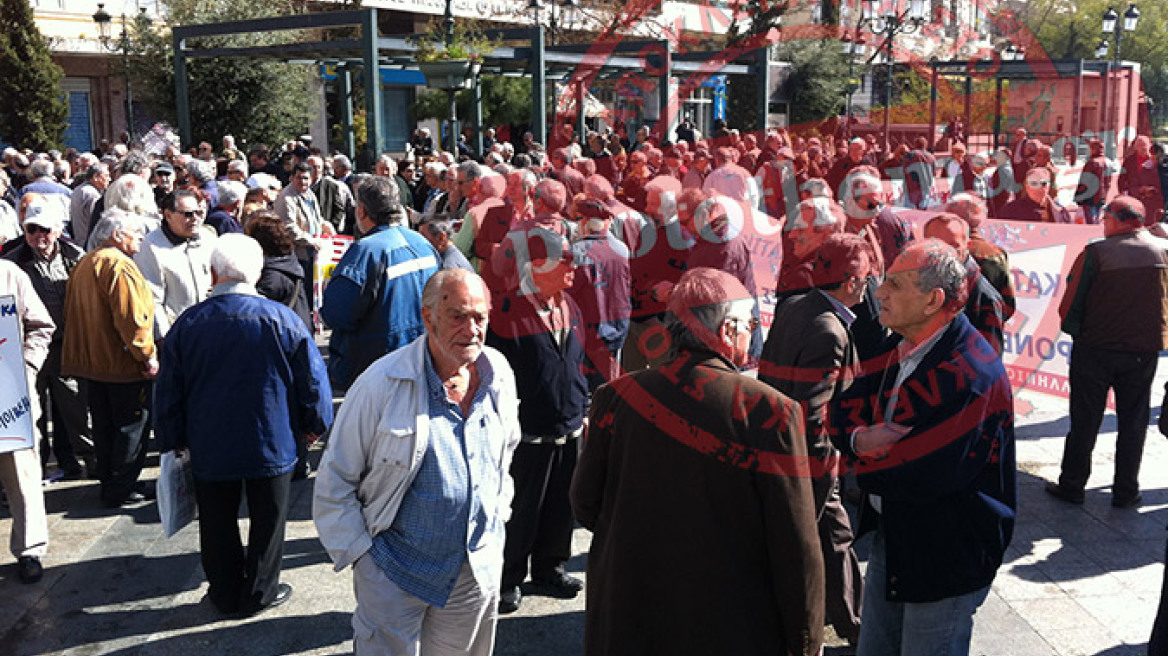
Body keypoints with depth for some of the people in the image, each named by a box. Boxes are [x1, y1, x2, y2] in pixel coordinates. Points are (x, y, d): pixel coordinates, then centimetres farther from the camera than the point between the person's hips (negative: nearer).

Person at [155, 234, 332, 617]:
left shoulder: (188, 324, -7)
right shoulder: (283, 320, -13)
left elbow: (167, 392, 2)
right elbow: (313, 380, -6)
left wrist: (173, 440, 15)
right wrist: (314, 424, 10)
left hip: (210, 448, 2)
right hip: (273, 444, -1)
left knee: (217, 524, 17)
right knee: (267, 520, 14)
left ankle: (226, 595, 29)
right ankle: (260, 592, 26)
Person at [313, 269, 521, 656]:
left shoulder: (499, 373, -2)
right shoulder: (382, 384, -18)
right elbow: (335, 480, -10)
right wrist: (358, 551, -10)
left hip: (479, 568, 5)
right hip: (397, 571, -4)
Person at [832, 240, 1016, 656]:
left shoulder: (969, 375, -27)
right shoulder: (905, 349, 1)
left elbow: (920, 478, -31)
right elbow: (846, 411, 4)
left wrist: (864, 464, -12)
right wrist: (860, 439, -19)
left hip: (946, 557, -8)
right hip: (892, 533, 8)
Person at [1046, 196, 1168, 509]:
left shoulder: (1095, 253, -13)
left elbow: (1069, 305, -10)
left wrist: (1075, 330, 7)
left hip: (1095, 348, -2)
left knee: (1084, 421, 8)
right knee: (1133, 423, 11)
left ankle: (1072, 485, 15)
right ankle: (1125, 492, 16)